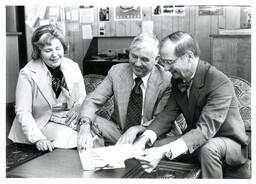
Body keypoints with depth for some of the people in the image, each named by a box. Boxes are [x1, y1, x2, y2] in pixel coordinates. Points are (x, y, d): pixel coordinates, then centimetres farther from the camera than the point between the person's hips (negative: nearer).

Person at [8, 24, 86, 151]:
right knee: (68, 136, -31)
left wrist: (77, 109, -12)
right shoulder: (27, 74, -11)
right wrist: (38, 138, -24)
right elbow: (23, 112, -11)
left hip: (72, 120, 4)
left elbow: (82, 98, 12)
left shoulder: (73, 67, 3)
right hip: (45, 124, -3)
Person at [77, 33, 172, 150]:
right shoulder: (116, 71, -3)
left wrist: (136, 129, -31)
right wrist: (85, 125, -29)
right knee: (90, 122, -24)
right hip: (117, 131, 2)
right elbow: (92, 101, -8)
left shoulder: (166, 80, -11)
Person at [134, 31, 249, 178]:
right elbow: (169, 112, -5)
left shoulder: (220, 83, -28)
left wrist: (166, 152, -47)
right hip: (197, 139, 6)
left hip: (230, 143, -6)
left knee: (208, 148, -37)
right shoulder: (178, 79, -4)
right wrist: (145, 137, -24)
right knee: (157, 145, -10)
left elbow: (206, 129, -36)